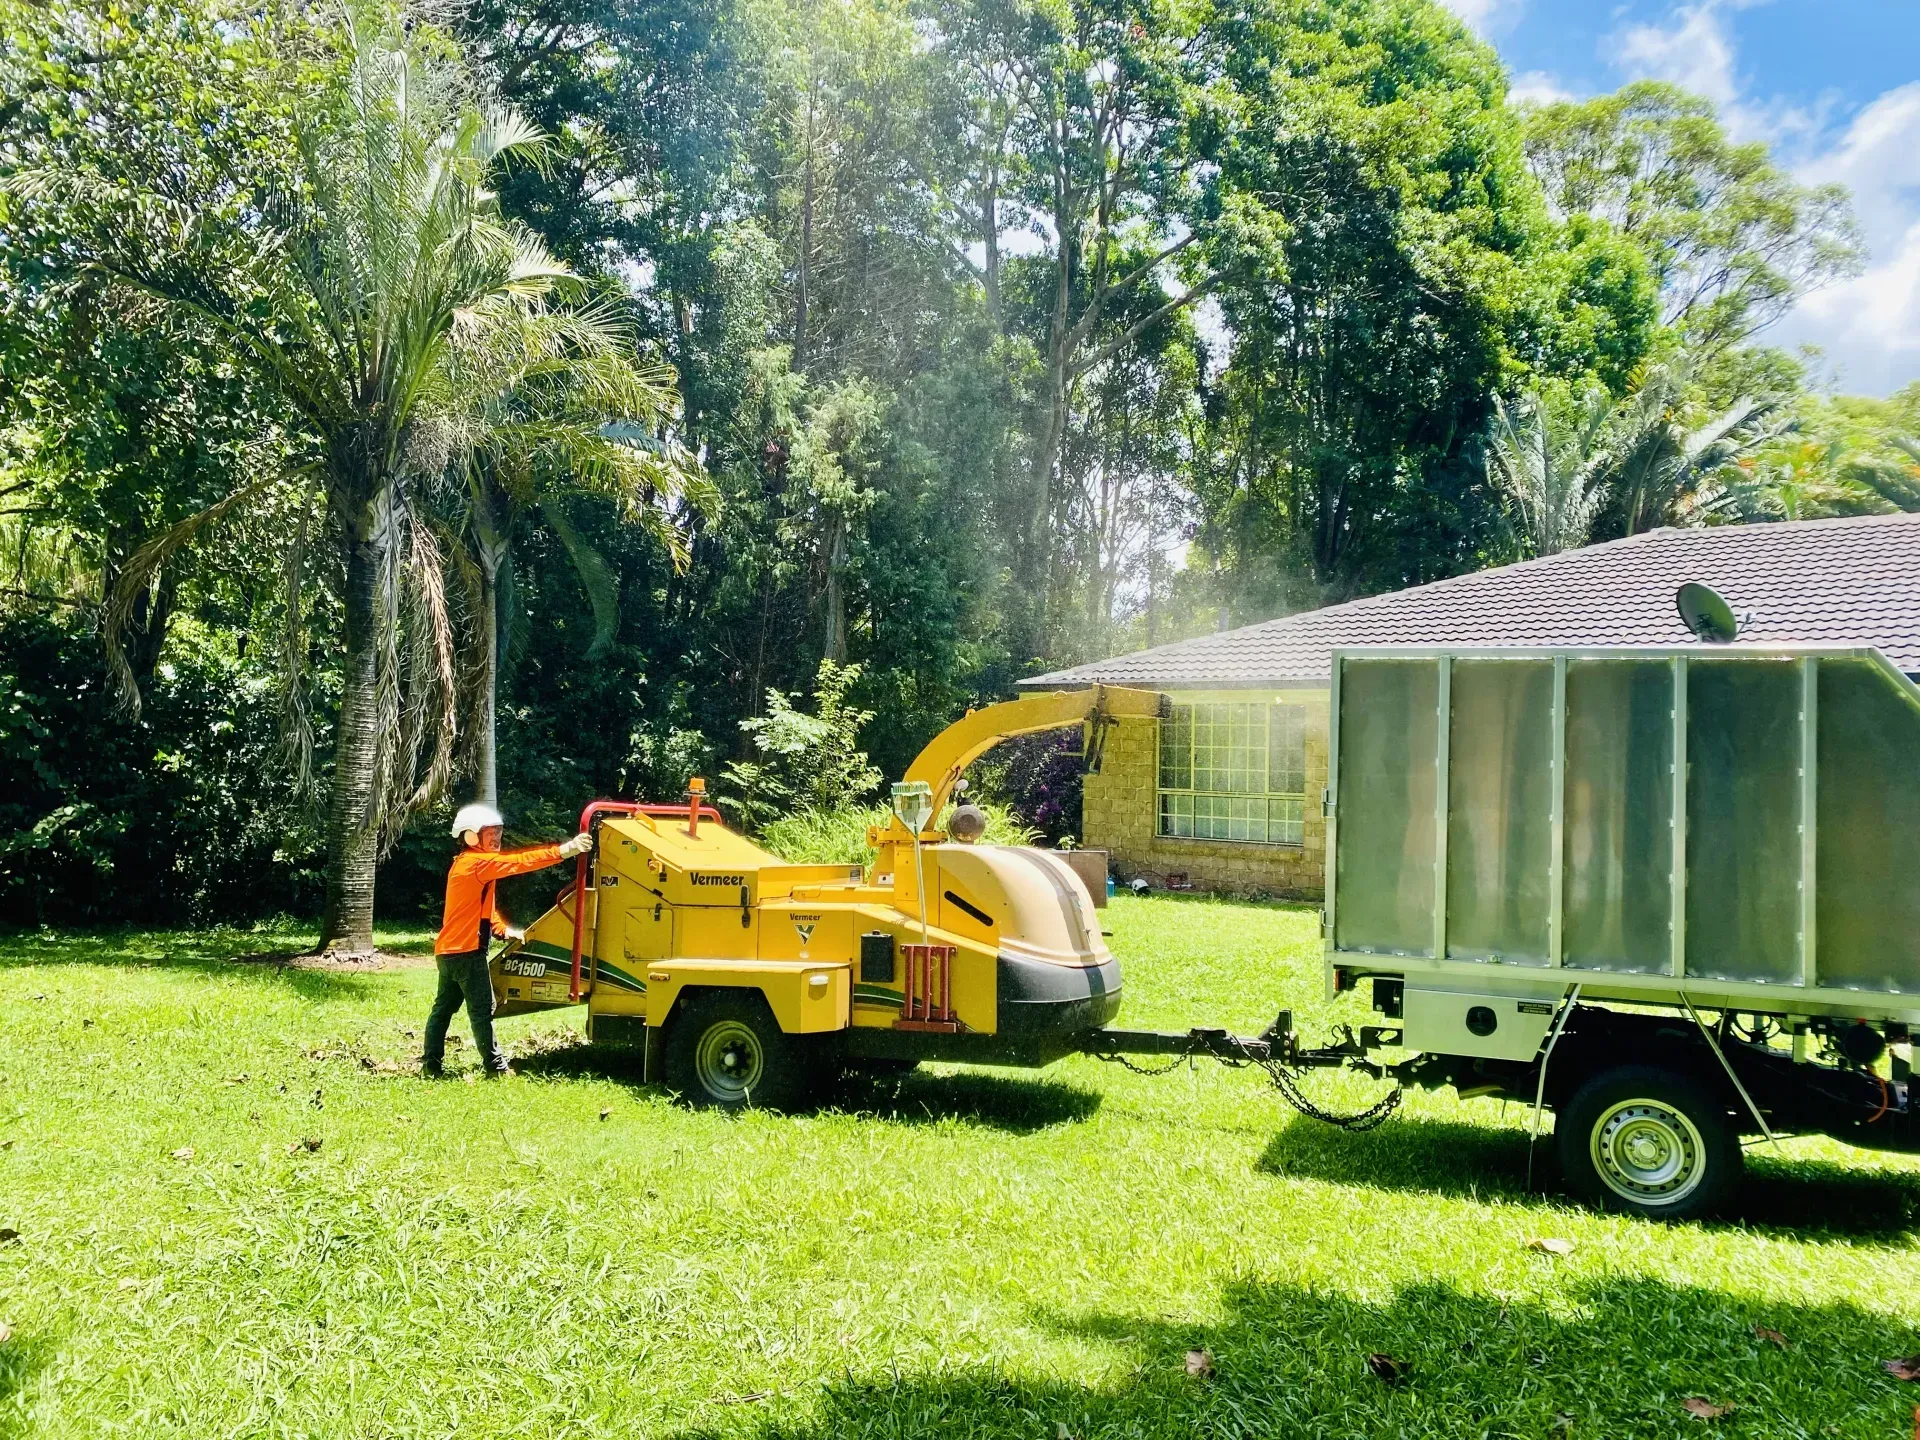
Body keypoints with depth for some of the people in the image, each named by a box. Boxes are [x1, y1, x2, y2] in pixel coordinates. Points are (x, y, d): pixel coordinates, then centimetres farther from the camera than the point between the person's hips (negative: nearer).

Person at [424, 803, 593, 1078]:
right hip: (467, 951, -10)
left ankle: (431, 1063, 17)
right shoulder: (478, 863, -15)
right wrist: (563, 851, -33)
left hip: (449, 950, 10)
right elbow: (517, 862, -27)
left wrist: (503, 930, 10)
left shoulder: (467, 864, 17)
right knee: (482, 1010, -4)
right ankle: (495, 1066, 1)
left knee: (444, 1007, 13)